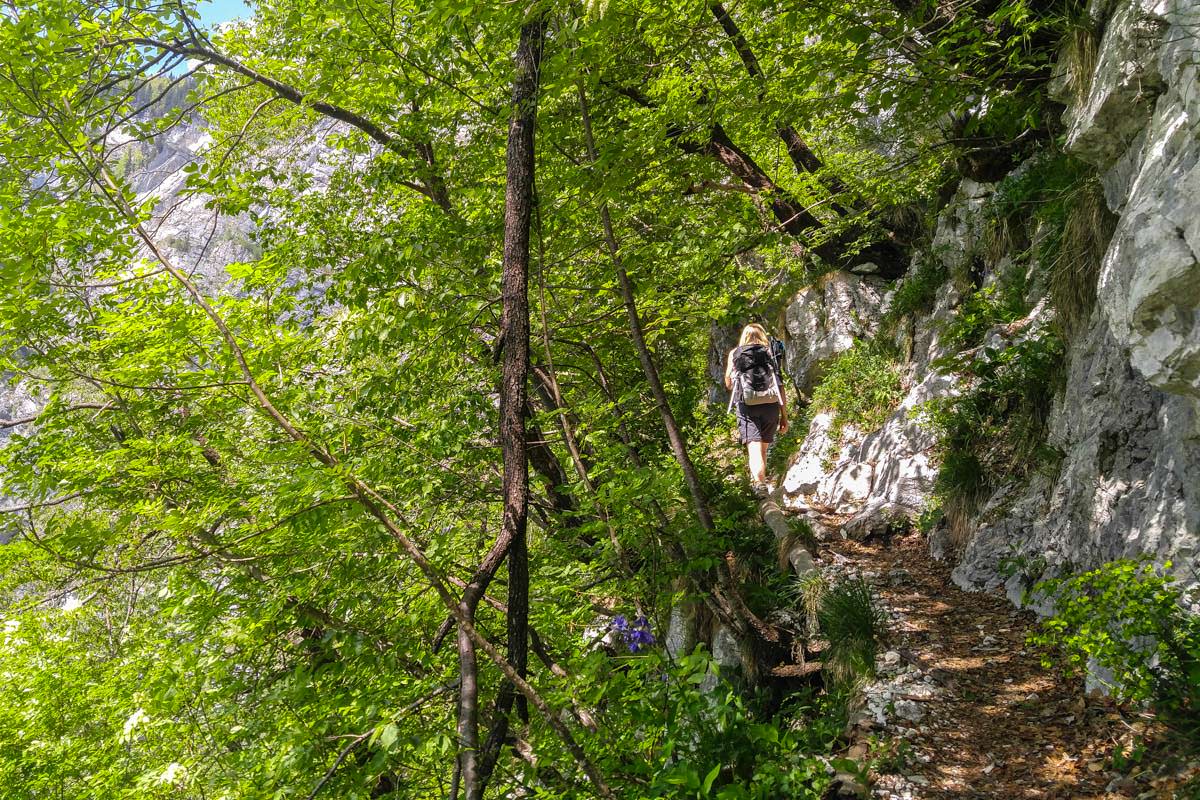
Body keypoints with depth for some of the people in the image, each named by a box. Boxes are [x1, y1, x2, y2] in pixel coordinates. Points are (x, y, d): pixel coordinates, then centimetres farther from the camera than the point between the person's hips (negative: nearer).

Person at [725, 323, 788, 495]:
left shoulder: (734, 354, 11)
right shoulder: (770, 354, 12)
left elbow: (728, 384, 11)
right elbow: (780, 386, 7)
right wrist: (784, 416, 11)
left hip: (747, 406, -2)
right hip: (771, 405, 2)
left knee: (754, 447, -12)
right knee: (763, 447, 17)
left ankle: (759, 481, -33)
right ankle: (760, 478, 23)